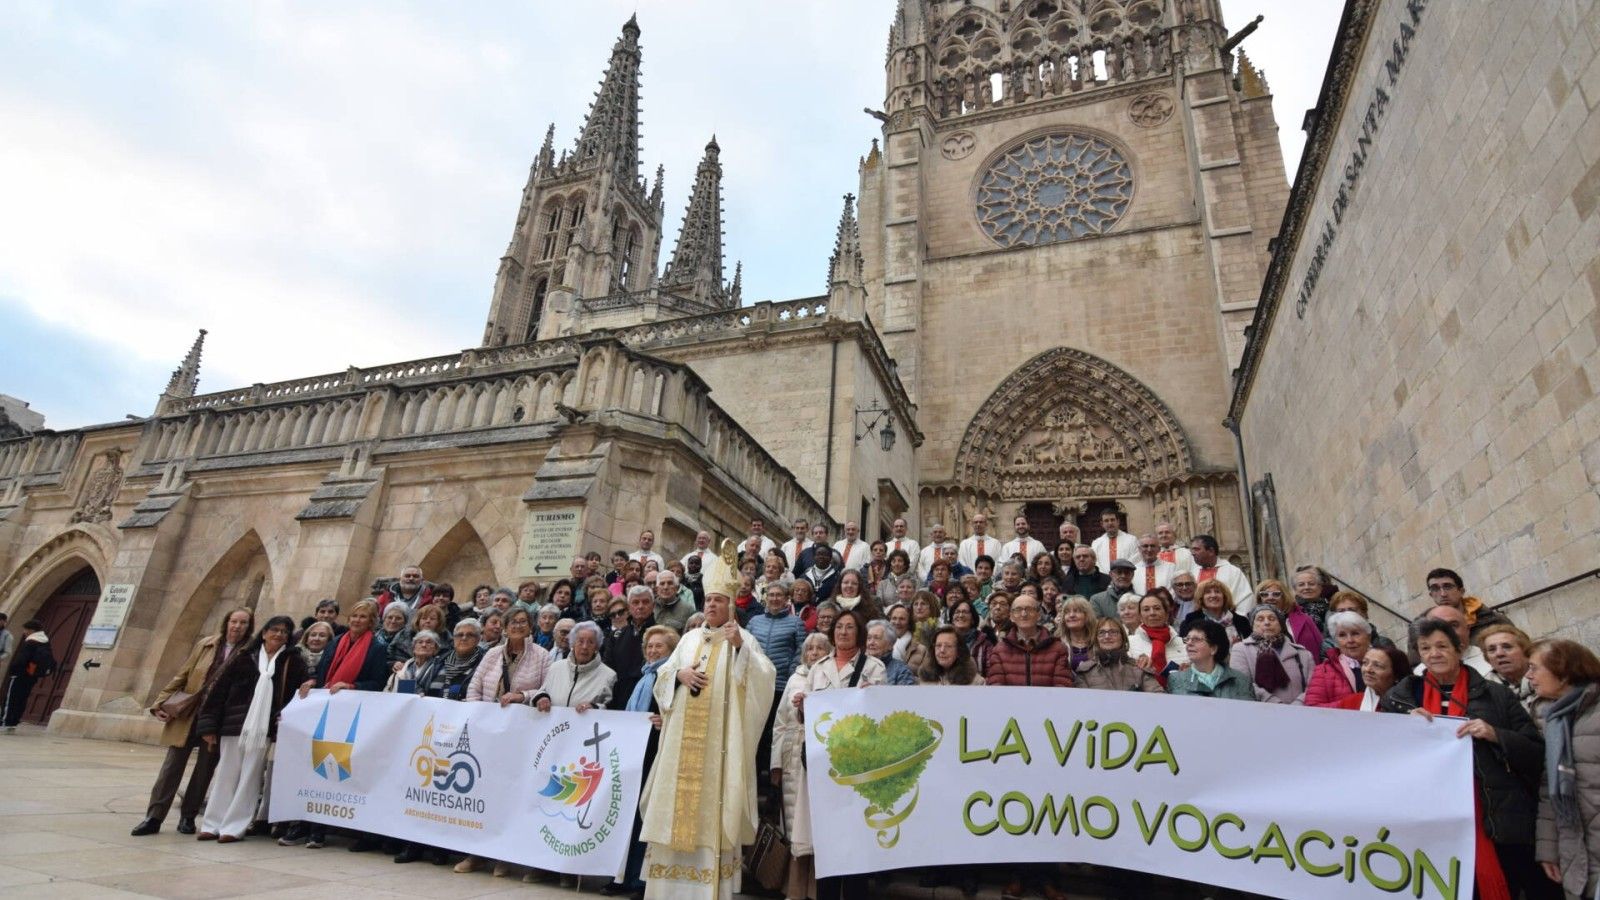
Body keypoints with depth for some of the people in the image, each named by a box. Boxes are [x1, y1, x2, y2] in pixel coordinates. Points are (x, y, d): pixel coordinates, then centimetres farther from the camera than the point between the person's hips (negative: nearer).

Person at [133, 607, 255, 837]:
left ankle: (188, 817, 20)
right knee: (172, 765, 2)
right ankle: (154, 817, 12)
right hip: (188, 715, 1)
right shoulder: (205, 645, 3)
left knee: (204, 770, 7)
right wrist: (162, 703, 1)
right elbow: (181, 676, 8)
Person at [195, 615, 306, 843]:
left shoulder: (292, 661, 5)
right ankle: (213, 824, 19)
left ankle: (234, 827, 9)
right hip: (234, 726, 1)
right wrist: (209, 726, 1)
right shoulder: (246, 657, 6)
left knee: (249, 778, 2)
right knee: (226, 775, 8)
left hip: (264, 729, -1)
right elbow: (219, 689, 5)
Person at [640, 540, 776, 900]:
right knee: (679, 796, 6)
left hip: (719, 735, -4)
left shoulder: (742, 637, 1)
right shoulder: (690, 638, 15)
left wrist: (740, 647, -25)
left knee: (712, 801, -5)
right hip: (684, 735, 5)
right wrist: (680, 673, -8)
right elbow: (662, 674, 13)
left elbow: (763, 677, -12)